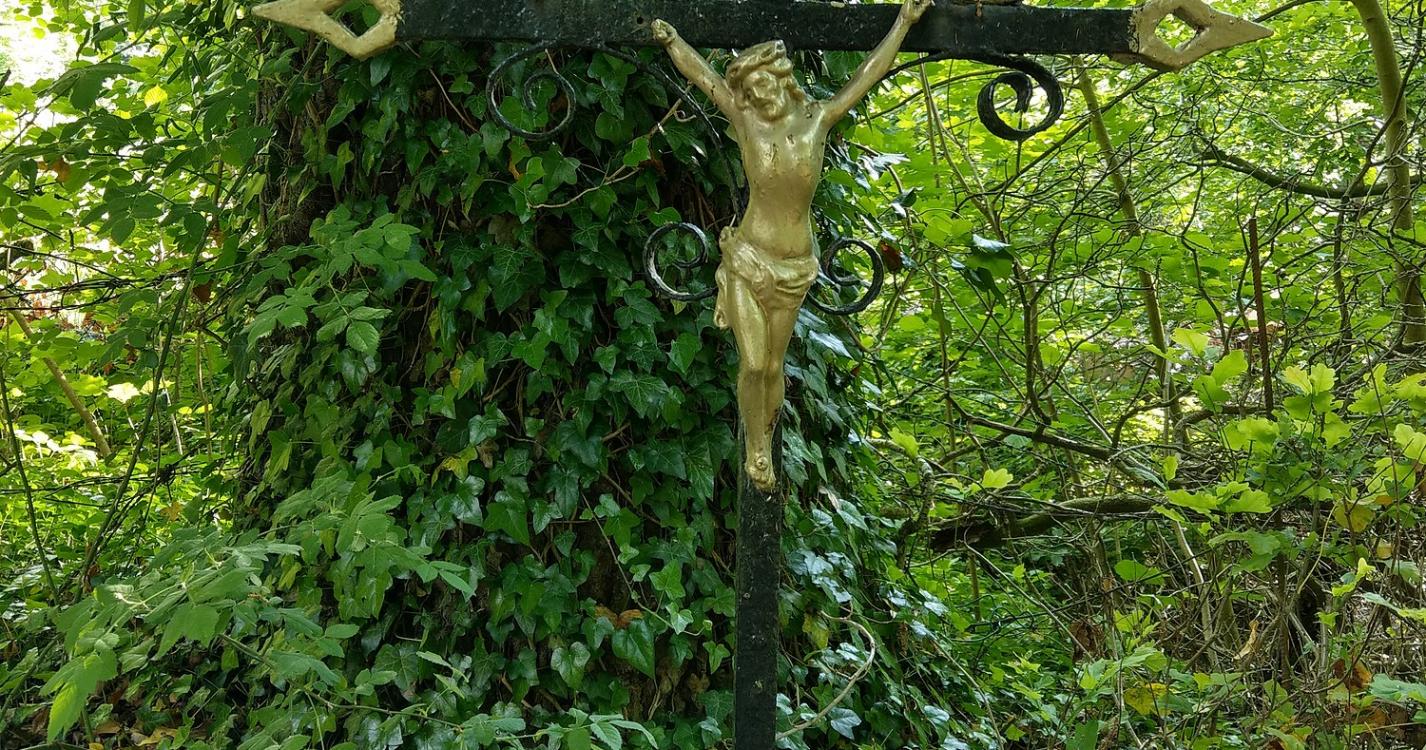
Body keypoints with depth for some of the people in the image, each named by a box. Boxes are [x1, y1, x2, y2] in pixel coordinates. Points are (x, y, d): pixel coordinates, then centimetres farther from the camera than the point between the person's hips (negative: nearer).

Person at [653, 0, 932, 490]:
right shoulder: (745, 120, -1)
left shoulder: (817, 118, 3)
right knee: (752, 363, -6)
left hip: (794, 266, 2)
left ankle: (766, 445, 27)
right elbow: (702, 73, 10)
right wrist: (670, 40, 23)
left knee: (773, 366, 8)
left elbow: (868, 74, 12)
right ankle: (755, 452, 12)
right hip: (748, 259, -1)